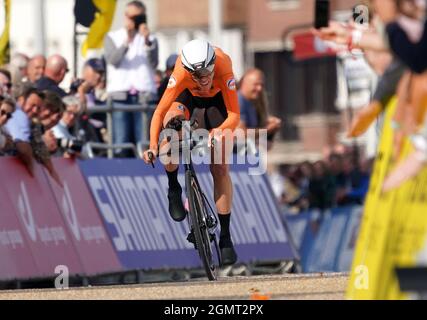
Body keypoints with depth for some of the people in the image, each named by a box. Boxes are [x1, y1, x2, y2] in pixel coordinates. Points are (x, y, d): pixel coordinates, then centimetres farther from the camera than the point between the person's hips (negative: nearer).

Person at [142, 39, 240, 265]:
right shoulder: (182, 74, -39)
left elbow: (234, 115, -41)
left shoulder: (223, 70, -40)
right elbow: (160, 111, -40)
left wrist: (221, 130, -61)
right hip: (187, 96, 0)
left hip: (217, 100, 0)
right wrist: (153, 146, -53)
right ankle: (174, 189, -9)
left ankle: (225, 237, 1)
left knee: (220, 168, -7)